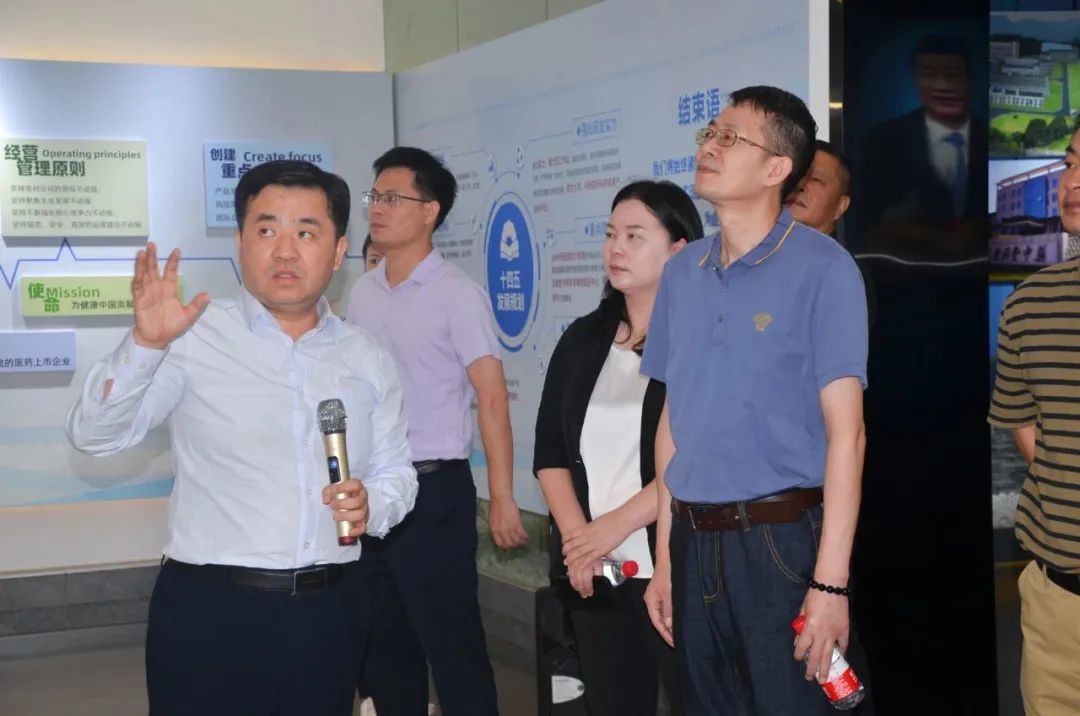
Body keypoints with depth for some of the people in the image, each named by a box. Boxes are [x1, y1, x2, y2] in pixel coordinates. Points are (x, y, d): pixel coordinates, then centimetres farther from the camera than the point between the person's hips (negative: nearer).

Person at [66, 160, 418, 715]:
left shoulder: (368, 360, 8)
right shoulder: (193, 339, -5)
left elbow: (395, 473, 14)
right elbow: (94, 435, -9)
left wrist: (371, 506, -8)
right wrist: (145, 344, -23)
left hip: (327, 613, 4)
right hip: (210, 609, -4)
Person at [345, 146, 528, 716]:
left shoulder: (457, 294, -9)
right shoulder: (362, 292, 9)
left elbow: (492, 397, -12)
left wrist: (501, 497, -16)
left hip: (433, 489, -6)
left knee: (451, 642, 1)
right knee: (382, 641, 16)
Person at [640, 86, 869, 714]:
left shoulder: (821, 268, -8)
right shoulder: (682, 272, 8)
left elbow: (846, 431, -12)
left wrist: (830, 581, -16)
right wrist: (665, 556, 12)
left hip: (782, 540, -5)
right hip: (695, 542, 6)